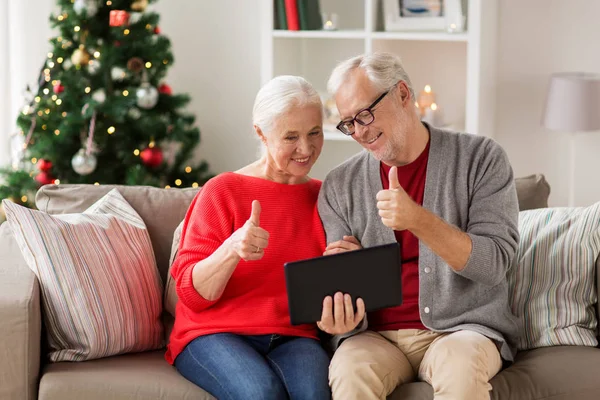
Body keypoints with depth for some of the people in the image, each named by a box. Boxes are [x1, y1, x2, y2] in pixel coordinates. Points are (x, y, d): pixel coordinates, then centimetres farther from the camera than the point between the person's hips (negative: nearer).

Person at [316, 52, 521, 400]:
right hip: (377, 335, 1)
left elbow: (494, 263, -9)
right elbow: (342, 284, 6)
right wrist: (340, 314, -19)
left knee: (462, 368, -35)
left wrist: (419, 221, -23)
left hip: (462, 329, -1)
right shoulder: (339, 186, 6)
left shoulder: (481, 158, -1)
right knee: (349, 371, -31)